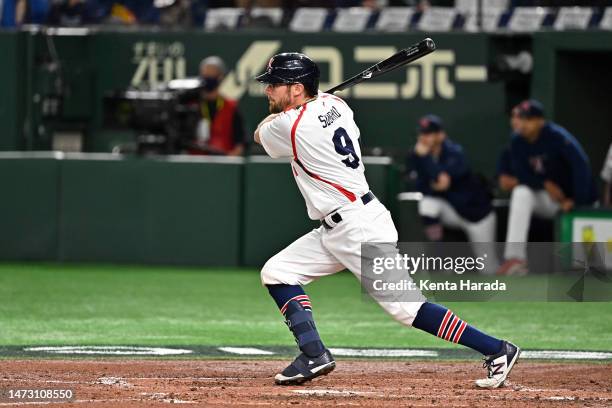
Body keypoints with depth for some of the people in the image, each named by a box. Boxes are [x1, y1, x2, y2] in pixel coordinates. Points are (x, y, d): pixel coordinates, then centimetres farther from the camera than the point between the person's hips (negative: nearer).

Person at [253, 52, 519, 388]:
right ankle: (313, 354, 3)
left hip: (361, 230, -10)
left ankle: (496, 350, -7)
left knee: (406, 307, -11)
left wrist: (280, 111, 23)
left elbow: (259, 134, 6)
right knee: (276, 272, 7)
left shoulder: (290, 125, -17)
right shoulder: (333, 104, 6)